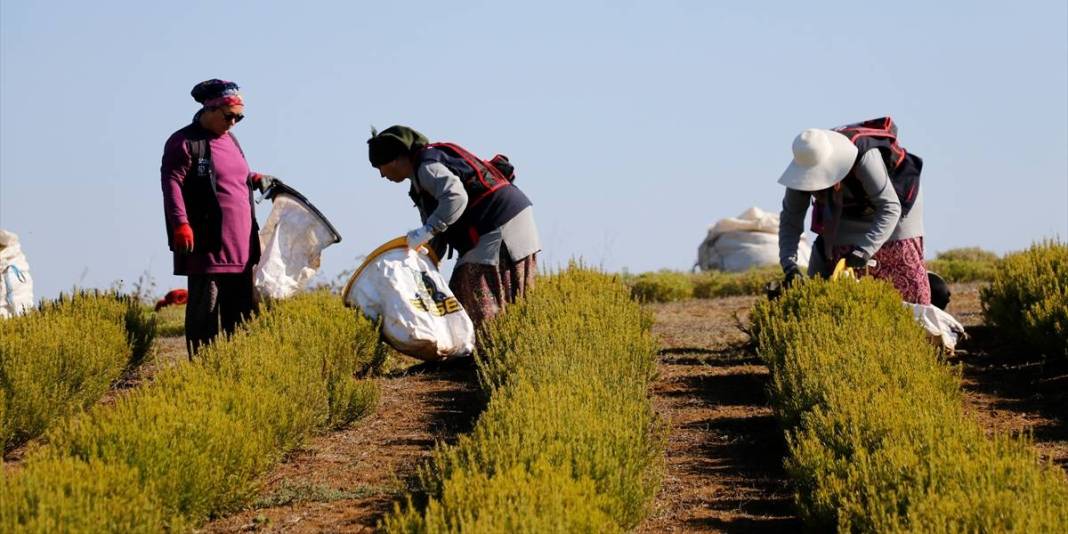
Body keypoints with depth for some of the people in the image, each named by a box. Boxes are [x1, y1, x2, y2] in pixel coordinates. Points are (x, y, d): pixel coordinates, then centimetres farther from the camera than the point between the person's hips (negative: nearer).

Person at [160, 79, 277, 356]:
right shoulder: (184, 142, -7)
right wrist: (181, 224, -25)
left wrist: (254, 180, 18)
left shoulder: (230, 141, 19)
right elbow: (172, 184, -15)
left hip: (239, 247, 8)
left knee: (241, 308, 10)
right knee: (205, 309, -6)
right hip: (206, 245, -8)